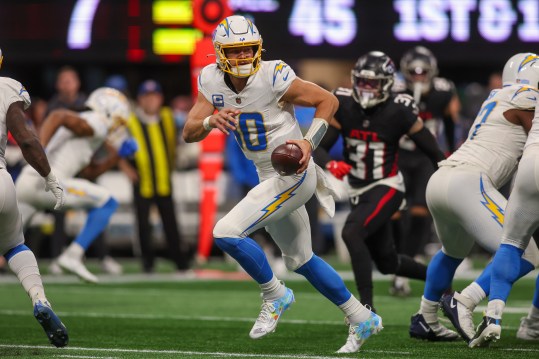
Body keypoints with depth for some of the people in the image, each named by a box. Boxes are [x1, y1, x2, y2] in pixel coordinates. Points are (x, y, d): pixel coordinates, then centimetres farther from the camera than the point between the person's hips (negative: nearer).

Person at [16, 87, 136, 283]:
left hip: (27, 181, 9)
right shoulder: (96, 124, 0)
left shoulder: (85, 126, 29)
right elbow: (58, 116, -16)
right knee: (107, 204, 2)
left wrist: (117, 155, 34)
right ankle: (73, 256, -4)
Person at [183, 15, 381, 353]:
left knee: (227, 233, -19)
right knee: (300, 259, 18)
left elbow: (328, 100, -11)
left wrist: (310, 142, -23)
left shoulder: (274, 77, -20)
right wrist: (211, 121, -28)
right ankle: (362, 319, 32)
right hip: (269, 178, 8)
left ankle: (275, 296, 2)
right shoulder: (211, 81, -2)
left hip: (293, 174, -8)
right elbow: (189, 133, -7)